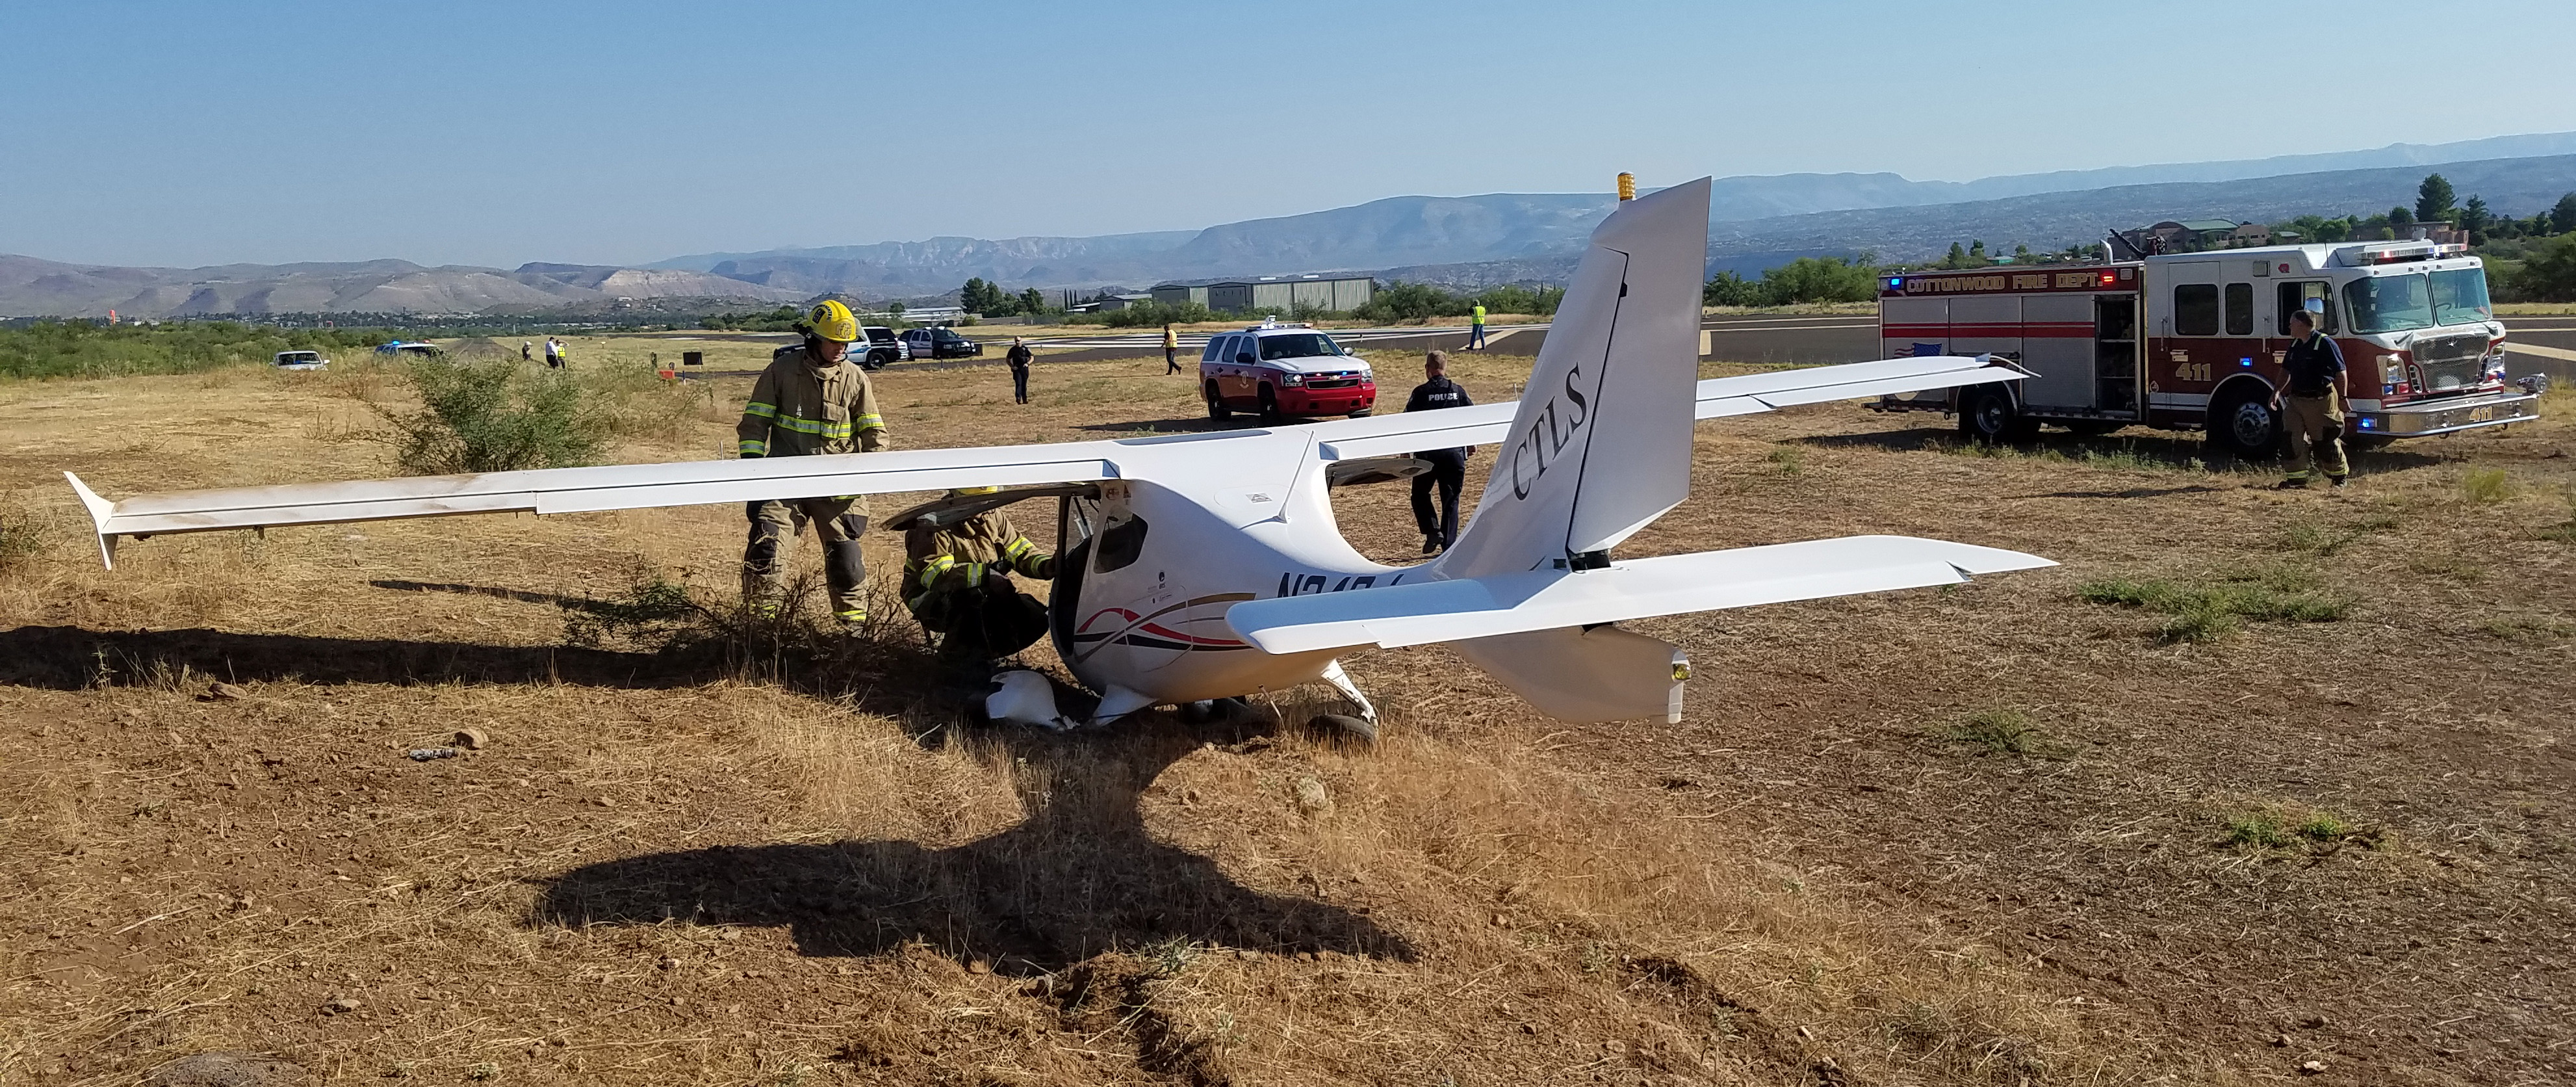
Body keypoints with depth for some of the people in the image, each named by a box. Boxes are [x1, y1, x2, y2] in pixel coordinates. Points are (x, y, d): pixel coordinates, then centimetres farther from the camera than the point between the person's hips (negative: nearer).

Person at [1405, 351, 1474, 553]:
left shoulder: (1421, 392, -4)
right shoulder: (1458, 391, 4)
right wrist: (1471, 443, 23)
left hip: (1427, 452, -2)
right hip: (1455, 451, 3)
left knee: (1420, 494, 15)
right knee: (1451, 499, 9)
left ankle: (1433, 530, -5)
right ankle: (1449, 545, 6)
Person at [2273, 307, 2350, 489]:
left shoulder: (2325, 343, -13)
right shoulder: (2295, 344, 10)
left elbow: (2341, 373, -13)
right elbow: (2286, 370, 20)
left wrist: (2343, 397, -15)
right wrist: (2277, 391, 13)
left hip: (2321, 401, -7)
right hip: (2296, 400, 7)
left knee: (2326, 442, 2)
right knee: (2293, 439, 0)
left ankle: (2340, 476, 20)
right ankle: (2298, 478, 5)